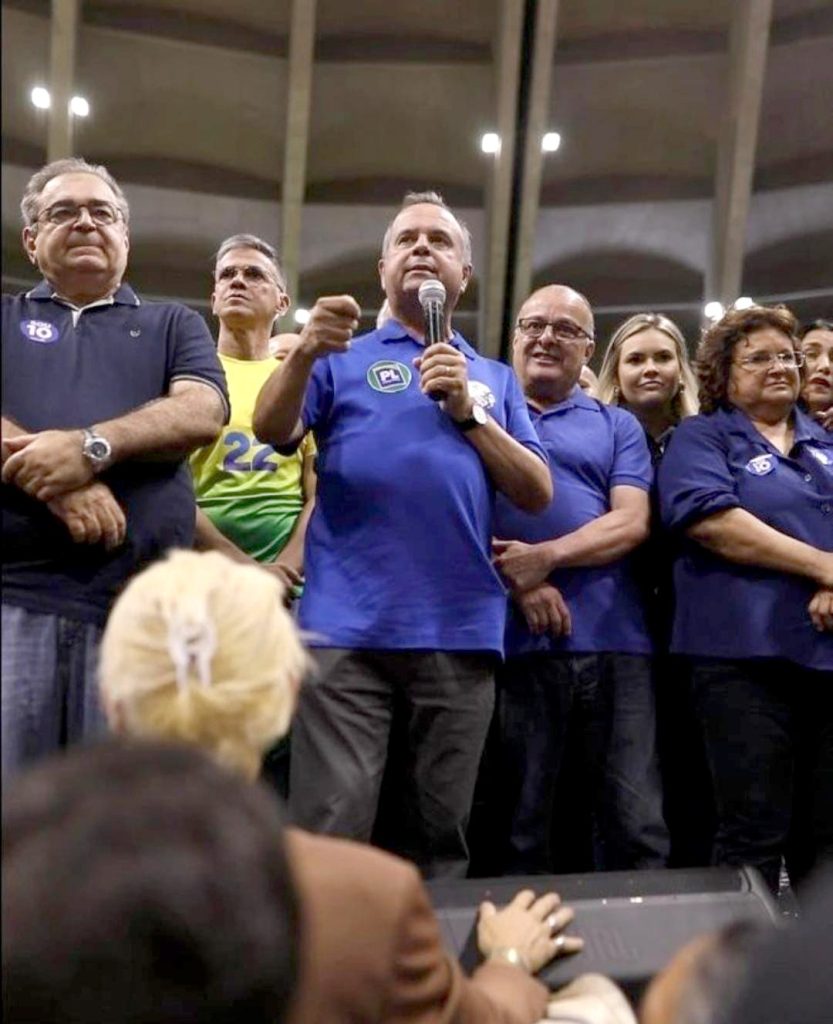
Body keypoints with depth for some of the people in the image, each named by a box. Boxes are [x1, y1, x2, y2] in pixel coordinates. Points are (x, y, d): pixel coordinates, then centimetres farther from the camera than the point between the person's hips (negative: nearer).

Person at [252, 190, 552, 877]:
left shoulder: (494, 379, 17)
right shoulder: (343, 360, 12)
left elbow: (538, 495, 7)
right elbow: (272, 433, -5)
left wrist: (470, 412, -5)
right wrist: (305, 353, -22)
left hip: (461, 632, 3)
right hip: (348, 628, -2)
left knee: (441, 837, 11)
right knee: (330, 829, -7)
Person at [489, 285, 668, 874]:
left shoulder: (618, 426, 17)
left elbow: (632, 523, 2)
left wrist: (545, 557, -13)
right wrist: (516, 580, -12)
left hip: (614, 641, 1)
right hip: (513, 639, -1)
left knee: (637, 828, 3)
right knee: (520, 828, 8)